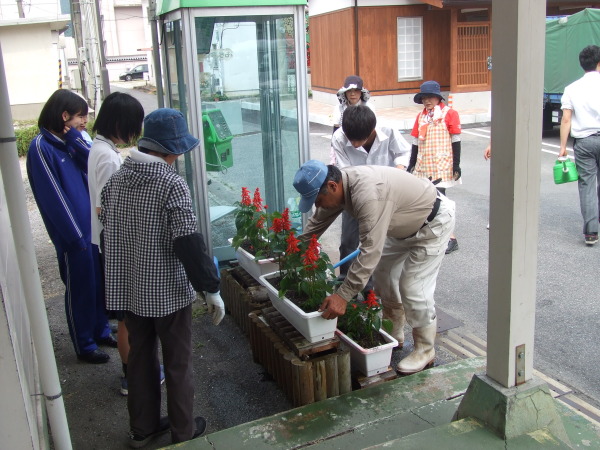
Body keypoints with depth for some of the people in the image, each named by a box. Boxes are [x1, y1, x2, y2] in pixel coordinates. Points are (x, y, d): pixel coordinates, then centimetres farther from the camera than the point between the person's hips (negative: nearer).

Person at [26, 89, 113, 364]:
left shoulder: (70, 142, 8)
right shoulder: (42, 147, -15)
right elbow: (53, 197, -18)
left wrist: (76, 140, -14)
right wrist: (76, 235, -18)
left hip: (93, 225, 7)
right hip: (73, 233, -7)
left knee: (99, 282, 18)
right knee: (80, 289, 6)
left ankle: (101, 331, 36)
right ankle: (85, 346, 21)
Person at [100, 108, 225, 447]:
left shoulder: (116, 179, 2)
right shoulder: (172, 183, -18)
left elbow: (107, 232, 10)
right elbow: (190, 244, -23)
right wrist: (212, 289, -17)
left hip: (126, 289, 6)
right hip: (168, 291, -6)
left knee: (141, 357, 20)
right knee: (178, 361, 11)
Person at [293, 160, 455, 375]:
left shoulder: (368, 195, -40)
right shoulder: (339, 184, -11)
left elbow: (370, 251, -42)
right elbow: (317, 223, 6)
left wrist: (342, 296, -40)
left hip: (433, 222, -9)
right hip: (405, 225, 10)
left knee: (413, 288, -10)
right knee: (383, 276, 15)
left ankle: (424, 350, 8)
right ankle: (393, 335, 31)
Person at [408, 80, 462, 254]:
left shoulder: (449, 114, -5)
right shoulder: (421, 116, 12)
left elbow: (456, 141, -5)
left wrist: (456, 165, -7)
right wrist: (412, 164, 17)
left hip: (442, 165, -6)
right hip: (423, 165, 6)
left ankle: (450, 238, -3)